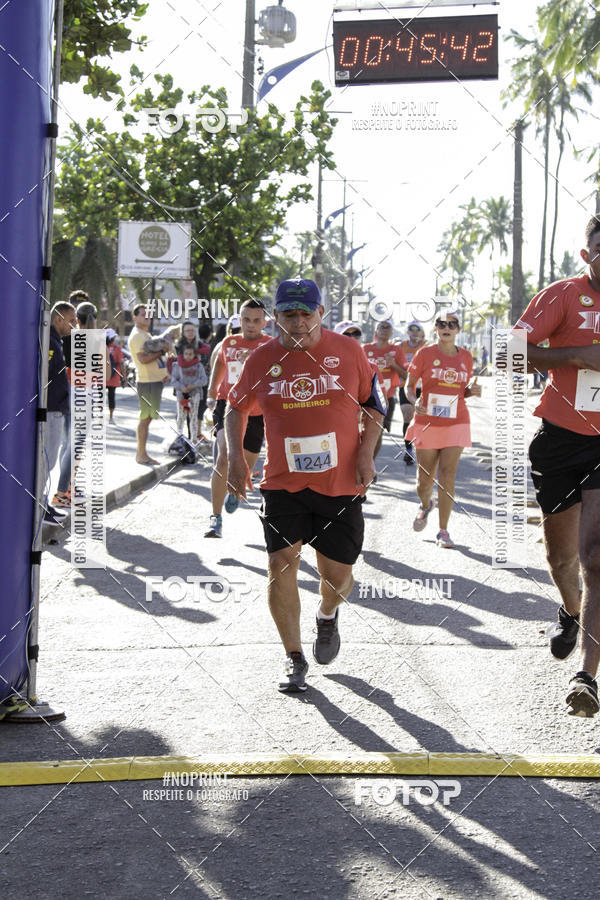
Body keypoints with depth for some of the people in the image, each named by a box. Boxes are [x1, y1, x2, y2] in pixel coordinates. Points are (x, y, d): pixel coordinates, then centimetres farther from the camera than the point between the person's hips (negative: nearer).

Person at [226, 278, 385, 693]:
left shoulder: (348, 351, -2)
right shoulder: (262, 360, -1)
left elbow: (374, 405, 8)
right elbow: (236, 408, 14)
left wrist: (366, 452, -4)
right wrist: (236, 457, 2)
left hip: (341, 483, 0)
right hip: (283, 483, 0)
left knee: (337, 574, 4)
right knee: (282, 562, -12)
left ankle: (328, 616, 41)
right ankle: (294, 658, 3)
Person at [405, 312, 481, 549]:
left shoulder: (466, 357, 7)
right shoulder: (424, 354, -2)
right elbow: (409, 385, 2)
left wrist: (472, 391, -5)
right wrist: (415, 402, -19)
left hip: (456, 424, 1)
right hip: (427, 424, -1)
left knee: (447, 477, -7)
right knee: (425, 479, 5)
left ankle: (443, 531, 1)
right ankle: (425, 505, 41)